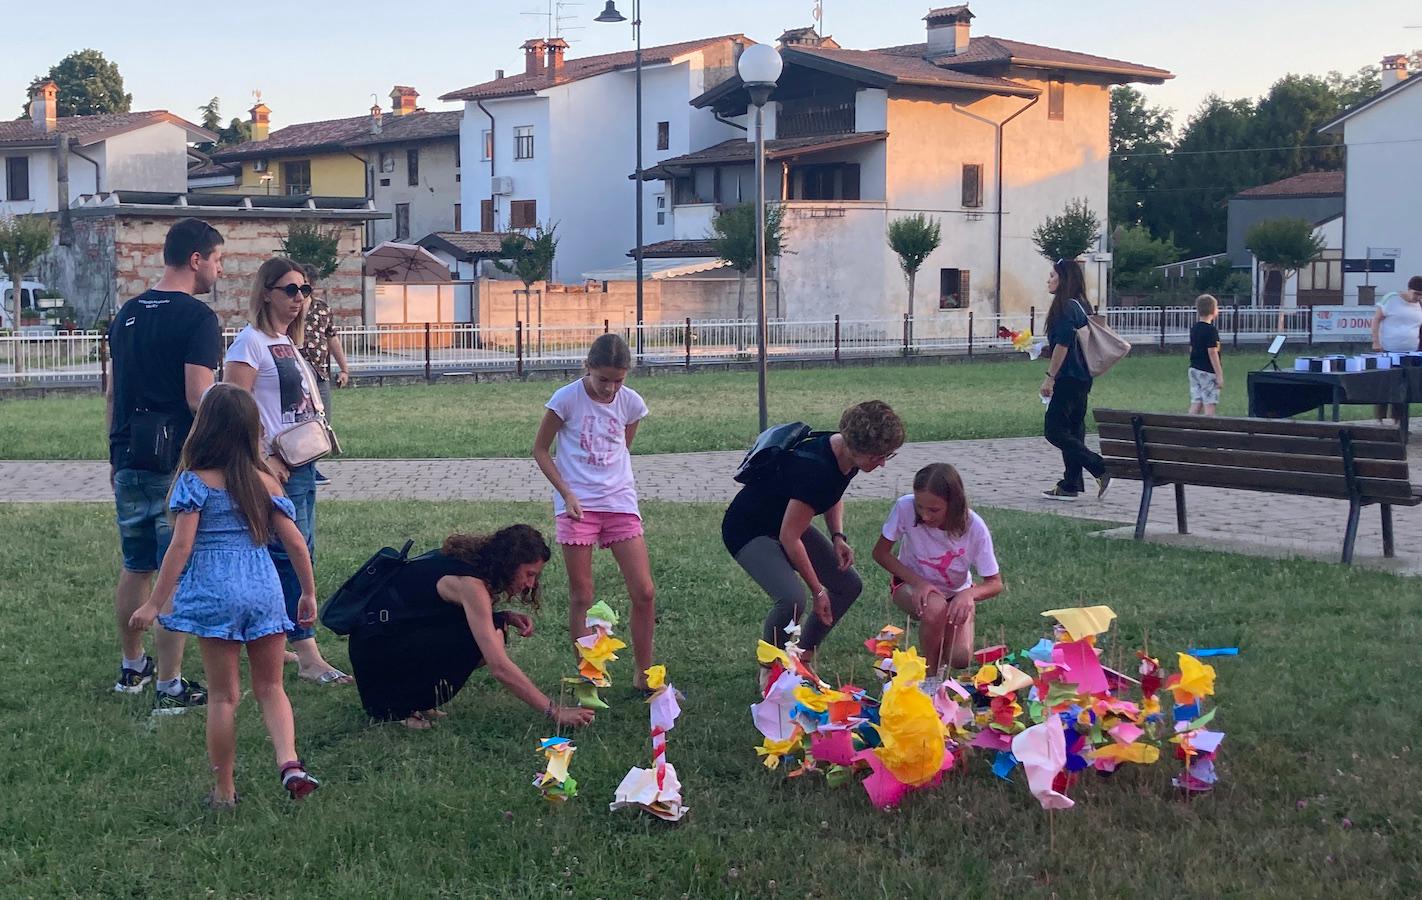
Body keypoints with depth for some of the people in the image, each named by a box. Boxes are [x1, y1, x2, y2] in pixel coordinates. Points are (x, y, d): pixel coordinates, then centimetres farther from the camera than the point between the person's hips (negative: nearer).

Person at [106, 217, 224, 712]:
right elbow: (199, 397, -19)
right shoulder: (197, 318, -12)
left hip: (129, 461, 8)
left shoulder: (127, 314, 12)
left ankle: (132, 668, 31)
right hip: (177, 463, -7)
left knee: (135, 567, 19)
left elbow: (112, 393, 17)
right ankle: (169, 687, 2)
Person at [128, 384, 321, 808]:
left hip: (214, 593, -3)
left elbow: (181, 545, -10)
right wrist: (309, 593, 17)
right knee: (270, 688, 14)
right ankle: (289, 761, -9)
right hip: (265, 587, 3)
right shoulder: (265, 481, 6)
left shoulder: (195, 481, -5)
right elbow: (295, 541, 6)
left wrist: (155, 602, -6)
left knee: (223, 696, 7)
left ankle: (225, 791, 14)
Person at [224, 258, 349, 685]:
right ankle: (309, 658, -9)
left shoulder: (288, 341, 17)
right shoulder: (250, 342, -10)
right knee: (292, 556, -9)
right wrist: (263, 460, -19)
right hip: (275, 466, -10)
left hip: (301, 464, 10)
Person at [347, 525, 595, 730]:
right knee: (480, 642, -22)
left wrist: (506, 617, -3)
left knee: (489, 631, 0)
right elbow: (499, 667, -29)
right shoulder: (470, 584, -24)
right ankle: (401, 708, -9)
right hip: (375, 646, -9)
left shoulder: (471, 560, 2)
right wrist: (555, 712, -27)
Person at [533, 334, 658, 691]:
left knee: (644, 592, 0)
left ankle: (644, 675, 15)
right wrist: (567, 493, -9)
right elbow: (540, 450, -1)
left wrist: (611, 484, 5)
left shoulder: (631, 403, 0)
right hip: (577, 505, -3)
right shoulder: (567, 399, -9)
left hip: (620, 502, 3)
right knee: (582, 597, 1)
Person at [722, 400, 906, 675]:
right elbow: (789, 537, -28)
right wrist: (817, 590, -18)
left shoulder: (846, 455, -9)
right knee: (793, 598, -30)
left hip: (786, 521, 9)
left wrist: (838, 537, -3)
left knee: (849, 585, 5)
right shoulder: (815, 469, -36)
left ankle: (803, 658, 18)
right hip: (748, 531, -9)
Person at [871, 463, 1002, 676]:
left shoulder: (974, 527, -27)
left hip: (956, 592, 1)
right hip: (910, 582, -1)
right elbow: (880, 553, -14)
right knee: (934, 608, -35)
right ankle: (930, 672, -9)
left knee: (959, 658, -21)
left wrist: (968, 594, -40)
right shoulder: (905, 507, -29)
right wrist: (918, 582, -28)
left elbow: (995, 584, -17)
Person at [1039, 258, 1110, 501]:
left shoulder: (1066, 307, -14)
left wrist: (1049, 377, -17)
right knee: (1073, 431, 11)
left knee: (1055, 430, -7)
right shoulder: (1081, 306, 14)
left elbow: (1062, 345, -19)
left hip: (1068, 378, -10)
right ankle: (1070, 485, 13)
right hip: (1082, 378, 10)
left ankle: (1102, 470, -11)